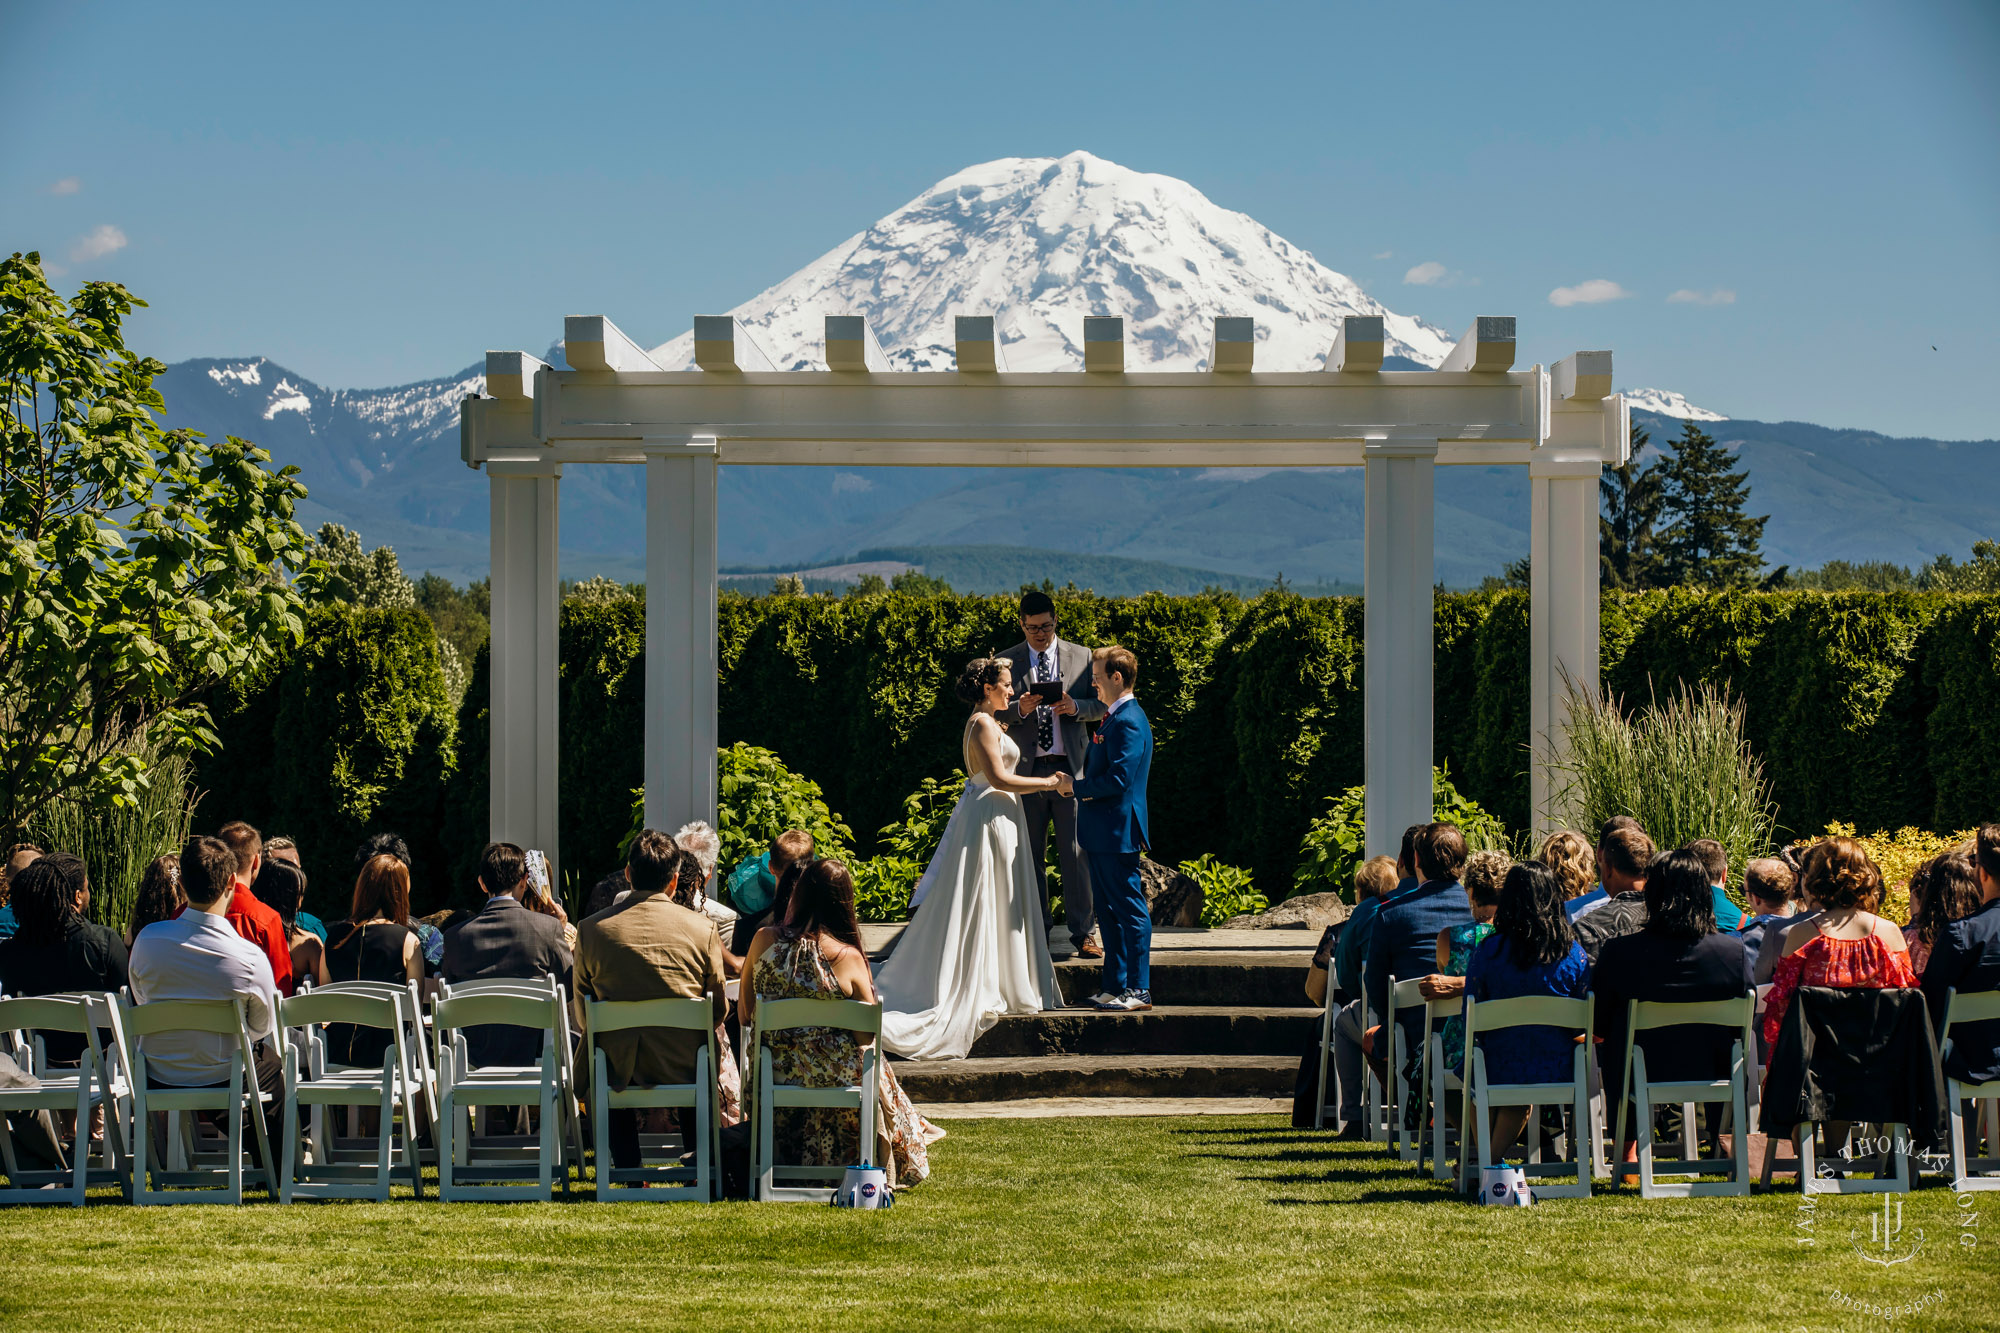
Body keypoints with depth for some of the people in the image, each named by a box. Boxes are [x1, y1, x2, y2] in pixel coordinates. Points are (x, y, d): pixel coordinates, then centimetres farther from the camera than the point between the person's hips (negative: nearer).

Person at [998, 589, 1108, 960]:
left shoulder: (1080, 657, 9)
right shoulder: (1007, 662, 7)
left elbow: (1101, 705, 8)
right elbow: (995, 713, 4)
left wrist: (1076, 707, -13)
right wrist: (1019, 709, -17)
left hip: (1070, 767, 0)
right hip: (1026, 769, 1)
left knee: (1075, 852, -4)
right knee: (1030, 855, 5)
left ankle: (1082, 932, 2)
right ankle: (1037, 930, 13)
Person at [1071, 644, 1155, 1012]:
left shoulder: (1128, 721, -16)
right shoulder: (1115, 717, 16)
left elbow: (1119, 778, -23)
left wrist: (1077, 788, -12)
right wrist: (1079, 785, 4)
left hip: (1117, 831, -11)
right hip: (1104, 831, 11)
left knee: (1131, 912, -5)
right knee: (1108, 912, 13)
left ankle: (1139, 991, -3)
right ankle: (1115, 987, 19)